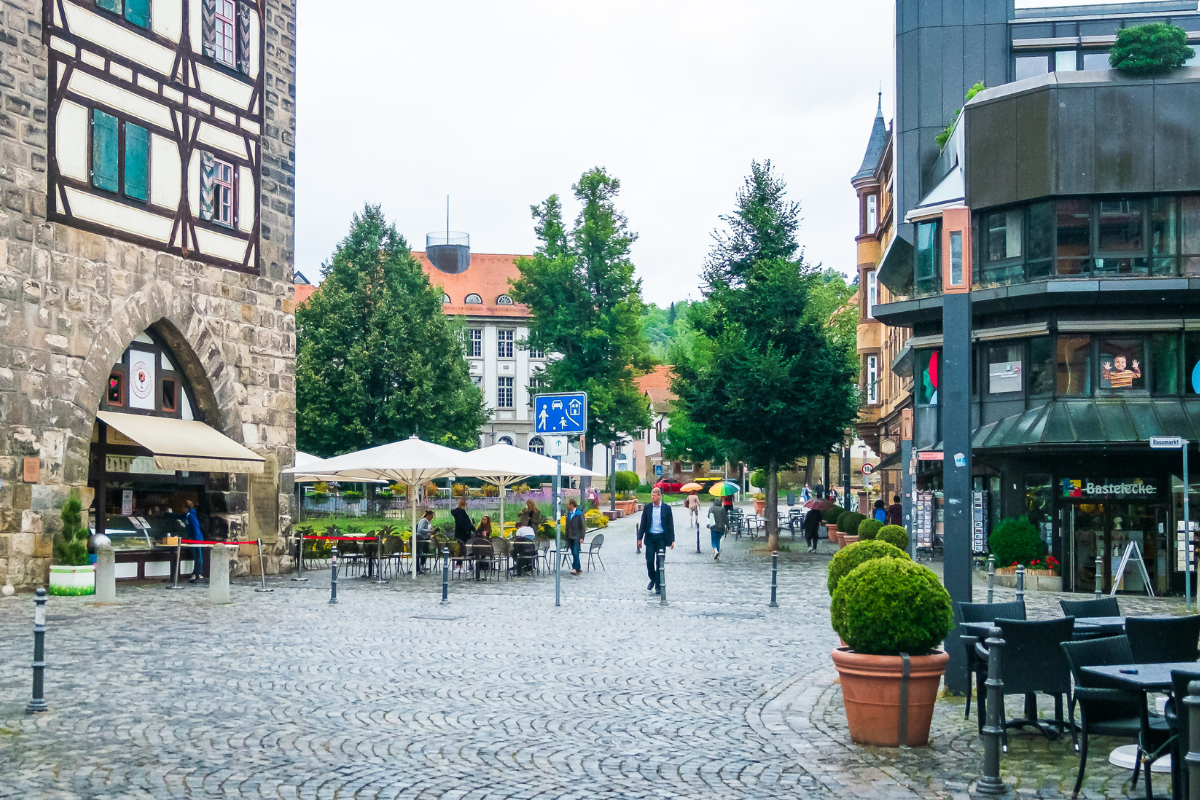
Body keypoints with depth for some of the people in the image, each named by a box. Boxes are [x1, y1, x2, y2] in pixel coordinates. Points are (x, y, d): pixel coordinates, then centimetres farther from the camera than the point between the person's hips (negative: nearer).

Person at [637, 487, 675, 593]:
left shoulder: (666, 508, 1)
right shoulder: (647, 507, 5)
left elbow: (670, 524, 3)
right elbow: (643, 523, 7)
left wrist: (672, 540, -1)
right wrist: (640, 538, 3)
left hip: (661, 537, -1)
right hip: (650, 537, 1)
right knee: (649, 560, -3)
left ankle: (658, 585, 7)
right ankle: (652, 580, 21)